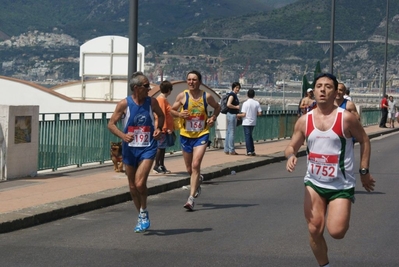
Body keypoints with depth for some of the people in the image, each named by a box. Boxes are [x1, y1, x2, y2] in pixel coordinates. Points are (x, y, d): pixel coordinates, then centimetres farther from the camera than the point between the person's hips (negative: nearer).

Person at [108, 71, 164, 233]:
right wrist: (123, 135, -23)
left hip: (147, 148, -1)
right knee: (132, 186, 10)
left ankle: (144, 212, 7)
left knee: (140, 183, -18)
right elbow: (111, 124, -5)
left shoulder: (152, 102, -3)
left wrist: (159, 128, -2)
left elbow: (161, 115, 17)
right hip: (129, 148, 1)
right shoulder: (124, 104, -9)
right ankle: (141, 215, 29)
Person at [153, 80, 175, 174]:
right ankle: (156, 166, -1)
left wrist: (170, 127, 18)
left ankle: (162, 165, 15)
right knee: (161, 147, -5)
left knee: (163, 147, 11)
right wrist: (165, 128, -20)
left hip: (166, 128, 9)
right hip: (163, 128, -9)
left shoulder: (164, 99, 16)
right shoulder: (161, 99, -14)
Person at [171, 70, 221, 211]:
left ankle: (191, 198, -15)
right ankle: (198, 179, 49)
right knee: (189, 169, 13)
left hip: (202, 135, -2)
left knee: (195, 165, -16)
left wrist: (213, 118, -1)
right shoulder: (182, 96, -4)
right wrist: (179, 114, -15)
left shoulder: (207, 96, -2)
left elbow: (217, 107, 16)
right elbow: (172, 110, 6)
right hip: (186, 135, 2)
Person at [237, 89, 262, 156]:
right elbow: (260, 113, -2)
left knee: (247, 136, 0)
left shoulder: (245, 103, -12)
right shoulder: (257, 103, -1)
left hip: (246, 122, -4)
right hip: (253, 122, 5)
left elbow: (243, 114, -15)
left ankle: (249, 151, -3)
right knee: (250, 136, 17)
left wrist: (237, 115, 2)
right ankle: (252, 151, 16)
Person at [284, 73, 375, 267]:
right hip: (314, 183, 3)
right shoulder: (304, 121, -2)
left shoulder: (346, 118, -11)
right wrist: (290, 156, -17)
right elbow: (291, 147, 7)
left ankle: (342, 217, 24)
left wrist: (364, 172, -1)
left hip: (341, 185, -3)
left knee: (336, 232, -12)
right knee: (314, 230, -3)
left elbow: (364, 141, 1)